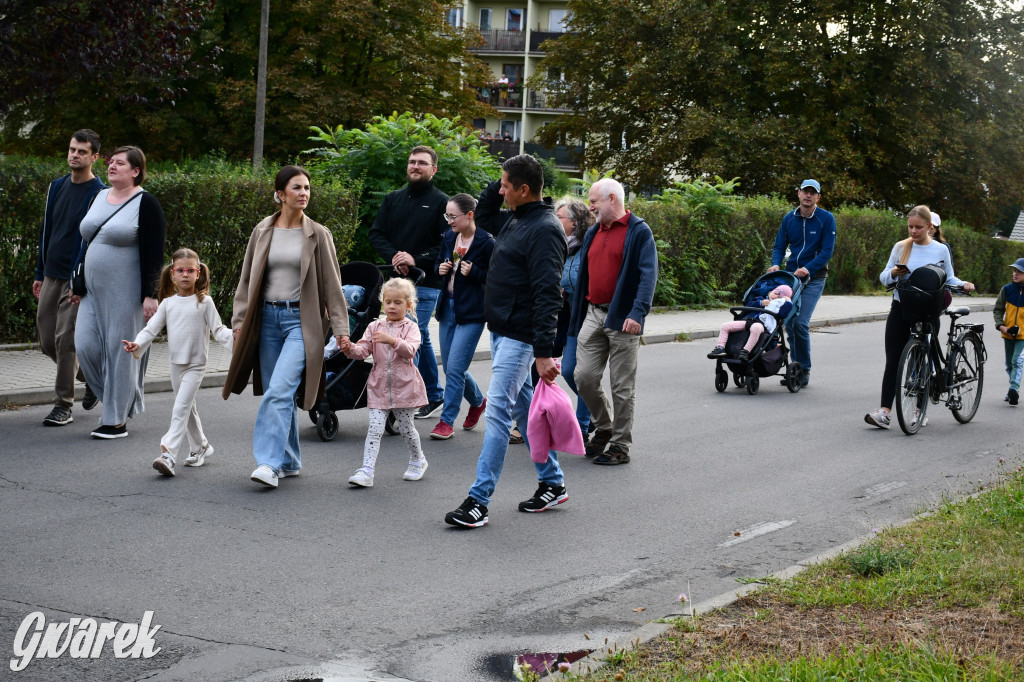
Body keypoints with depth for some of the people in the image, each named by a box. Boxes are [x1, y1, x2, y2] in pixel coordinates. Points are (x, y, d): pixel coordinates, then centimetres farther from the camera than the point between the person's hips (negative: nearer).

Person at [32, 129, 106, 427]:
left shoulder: (99, 194, -10)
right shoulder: (57, 187, 11)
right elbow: (46, 231, 18)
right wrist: (40, 273, 17)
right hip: (52, 277, 7)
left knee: (66, 341, -7)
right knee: (47, 341, 9)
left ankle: (63, 406, 3)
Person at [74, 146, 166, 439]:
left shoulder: (146, 203, -8)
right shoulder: (99, 197, 14)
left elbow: (154, 254, -12)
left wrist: (150, 295, -18)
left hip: (125, 292, -7)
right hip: (94, 290, 7)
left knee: (120, 350, -2)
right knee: (86, 345, 1)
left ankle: (117, 420, 6)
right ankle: (120, 400, 20)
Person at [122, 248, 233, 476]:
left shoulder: (204, 302, -5)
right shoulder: (168, 303, 6)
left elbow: (218, 329, -6)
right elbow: (152, 328, 3)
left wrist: (233, 337, -25)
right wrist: (137, 344, -14)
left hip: (195, 365, -5)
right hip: (176, 363, 5)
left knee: (180, 408, -15)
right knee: (187, 408, 17)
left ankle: (167, 454, -22)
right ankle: (200, 447, 35)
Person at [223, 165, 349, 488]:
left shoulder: (318, 235, 1)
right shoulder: (262, 232, 8)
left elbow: (332, 283, 2)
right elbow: (247, 280, 13)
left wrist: (340, 328, -2)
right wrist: (239, 321, 7)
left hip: (301, 320, -4)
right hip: (267, 318, 4)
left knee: (279, 390, -17)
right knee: (276, 393, 8)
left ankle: (270, 463, -19)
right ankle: (289, 461, 20)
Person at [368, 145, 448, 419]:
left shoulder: (442, 202, -3)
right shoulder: (393, 199, 13)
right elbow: (376, 233, 10)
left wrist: (417, 259, -19)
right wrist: (394, 256, -8)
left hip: (425, 283, -6)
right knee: (420, 339, 14)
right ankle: (434, 396, 26)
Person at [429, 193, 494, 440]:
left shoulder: (486, 242, -11)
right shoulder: (449, 237, 8)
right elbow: (438, 264, 22)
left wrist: (473, 272, -21)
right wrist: (440, 269, 0)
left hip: (472, 312, -7)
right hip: (448, 306, 7)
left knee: (455, 367, -10)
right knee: (451, 367, 13)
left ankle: (447, 421, 0)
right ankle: (478, 401, 38)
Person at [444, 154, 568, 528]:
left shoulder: (544, 229, -17)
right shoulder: (513, 220, 11)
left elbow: (548, 295, -23)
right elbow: (483, 214, 33)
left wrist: (544, 352, -27)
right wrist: (499, 182, 13)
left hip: (520, 337, -10)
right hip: (500, 330, 10)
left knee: (498, 411, -11)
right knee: (523, 407, 15)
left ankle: (479, 500, -11)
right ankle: (553, 483, 26)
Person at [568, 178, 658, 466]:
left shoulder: (639, 231, -6)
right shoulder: (593, 234, 16)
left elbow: (648, 275, -14)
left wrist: (637, 313, -25)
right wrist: (577, 317, 18)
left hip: (622, 319, -6)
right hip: (593, 315, 6)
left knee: (622, 386, 1)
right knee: (584, 377, 1)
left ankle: (620, 445, 9)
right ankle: (603, 428, 22)